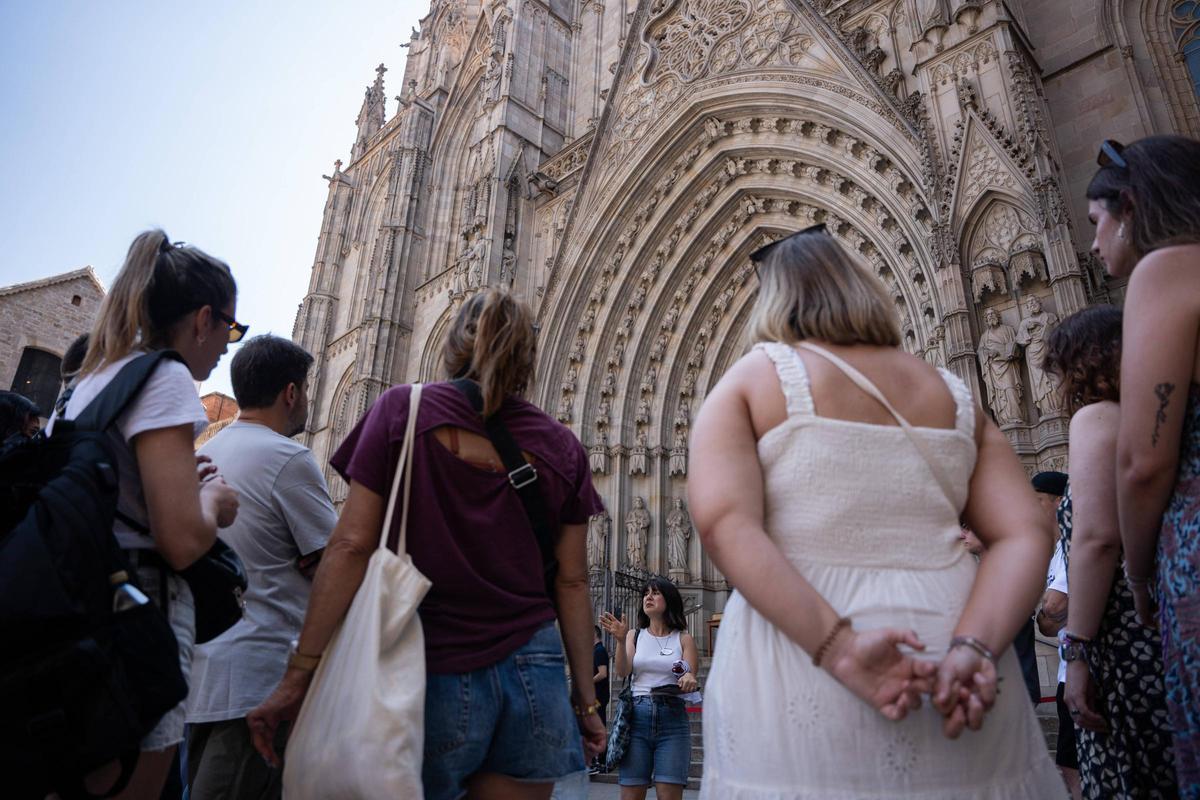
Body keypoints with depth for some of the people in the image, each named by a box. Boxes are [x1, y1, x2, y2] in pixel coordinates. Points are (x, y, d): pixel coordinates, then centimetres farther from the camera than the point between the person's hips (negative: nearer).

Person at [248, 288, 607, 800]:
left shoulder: (403, 409, -3)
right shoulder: (561, 446, 3)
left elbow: (350, 547, -10)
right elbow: (571, 583, 3)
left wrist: (298, 675, -7)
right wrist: (586, 698, 10)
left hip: (434, 671, -2)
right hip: (533, 674, 3)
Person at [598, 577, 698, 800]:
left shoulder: (683, 639, 9)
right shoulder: (635, 635, 11)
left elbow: (691, 677, 1)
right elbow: (622, 671, -1)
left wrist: (689, 678, -23)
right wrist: (620, 640, -18)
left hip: (672, 717, -1)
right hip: (637, 715, 1)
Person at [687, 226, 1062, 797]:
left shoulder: (749, 380, 0)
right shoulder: (952, 395, 11)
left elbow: (723, 524, -15)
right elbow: (1025, 536, 1)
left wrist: (838, 647, -18)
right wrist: (972, 648, -10)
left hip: (794, 685, -3)